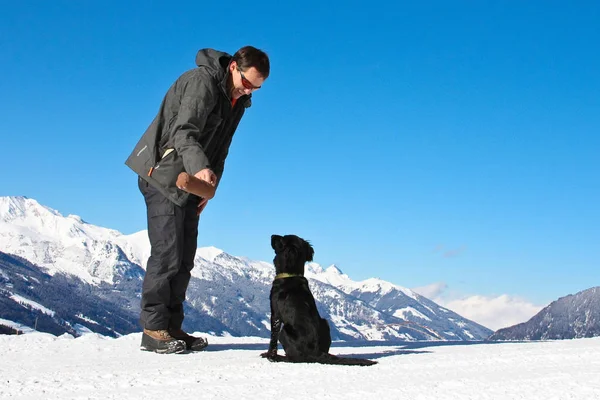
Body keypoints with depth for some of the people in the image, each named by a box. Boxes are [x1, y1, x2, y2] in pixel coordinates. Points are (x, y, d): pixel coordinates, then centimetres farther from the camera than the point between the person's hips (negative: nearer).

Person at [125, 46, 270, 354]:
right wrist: (199, 167, -47)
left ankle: (172, 327, 12)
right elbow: (184, 131, -29)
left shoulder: (237, 100, 12)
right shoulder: (202, 81, -16)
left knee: (184, 258, 7)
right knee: (167, 254, -14)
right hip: (163, 176, -9)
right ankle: (153, 329, -8)